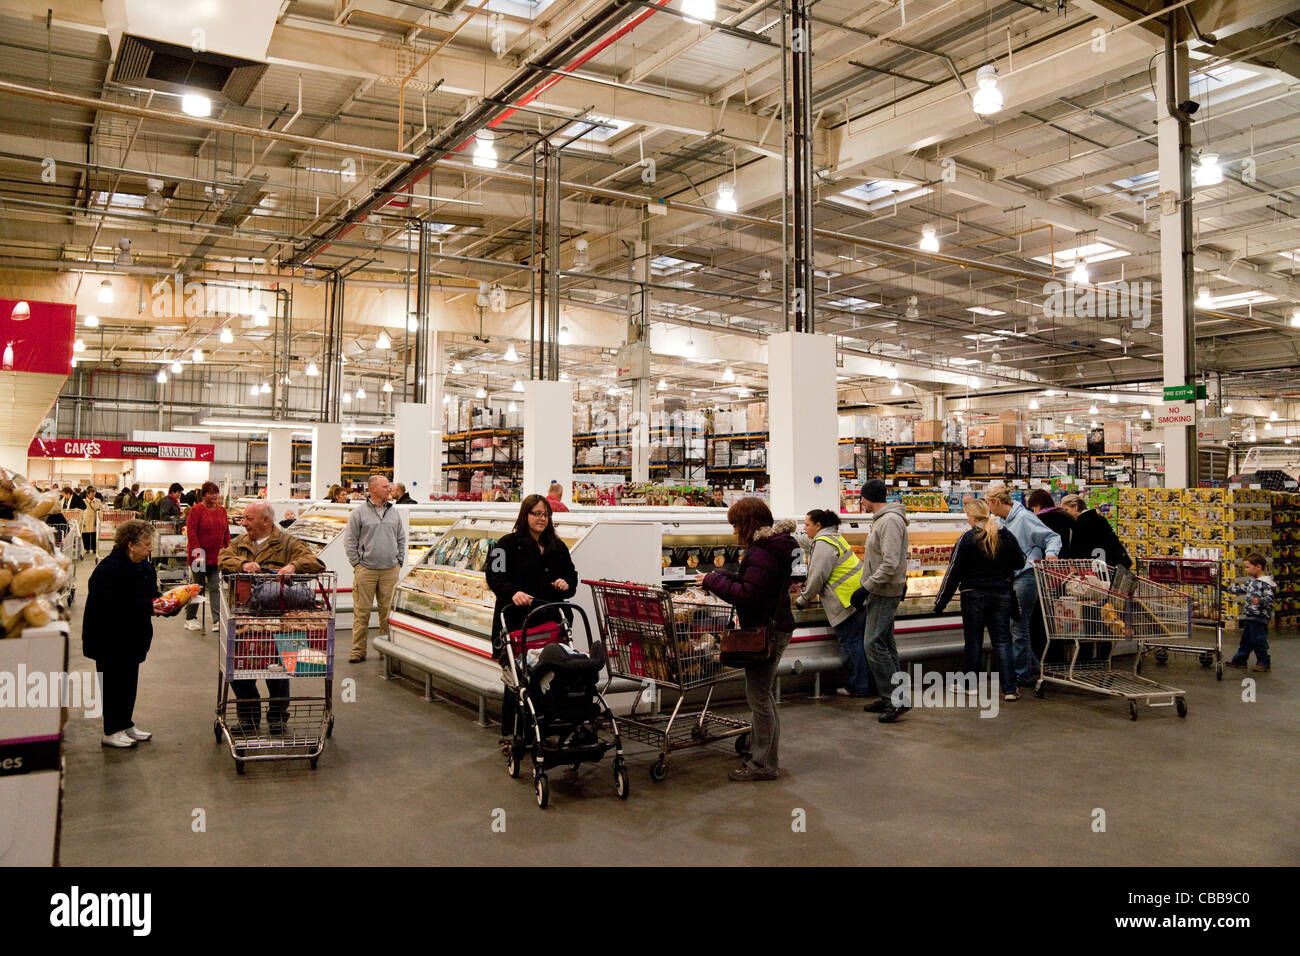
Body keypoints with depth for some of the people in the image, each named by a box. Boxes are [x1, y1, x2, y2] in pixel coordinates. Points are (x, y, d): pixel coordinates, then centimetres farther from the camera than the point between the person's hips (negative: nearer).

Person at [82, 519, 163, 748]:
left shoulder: (144, 566, 5)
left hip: (132, 637, 8)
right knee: (114, 682, 0)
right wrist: (148, 607, -28)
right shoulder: (109, 569, -22)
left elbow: (149, 593, 17)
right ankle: (111, 732, 11)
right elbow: (109, 607, -28)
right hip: (110, 639, -8)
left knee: (130, 680, 15)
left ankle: (126, 724, 27)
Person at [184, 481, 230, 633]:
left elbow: (226, 533, 13)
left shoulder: (222, 511, 9)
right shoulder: (196, 510, -8)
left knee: (215, 588, 1)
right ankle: (190, 618, 21)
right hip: (200, 556, -4)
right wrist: (197, 553, -17)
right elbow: (191, 533, -12)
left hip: (216, 557, 4)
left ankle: (217, 620, 0)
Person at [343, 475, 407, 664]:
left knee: (388, 610, 6)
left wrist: (399, 562, 11)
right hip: (366, 570, -3)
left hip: (390, 571, 4)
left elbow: (401, 539, 19)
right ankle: (358, 651, 4)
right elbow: (350, 541, 1)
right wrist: (356, 564, -4)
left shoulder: (394, 513, 13)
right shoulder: (359, 513, 0)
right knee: (361, 611, -2)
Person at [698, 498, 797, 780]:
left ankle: (764, 764, 4)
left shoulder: (762, 553, -20)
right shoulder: (776, 546, 13)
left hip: (767, 631, -11)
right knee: (764, 695, 20)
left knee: (759, 697, -3)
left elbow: (746, 595, -25)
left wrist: (713, 581, -15)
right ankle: (760, 747, 32)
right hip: (775, 626, 11)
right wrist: (720, 577, 8)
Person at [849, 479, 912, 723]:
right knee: (885, 645, 13)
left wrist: (866, 588, -21)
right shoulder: (882, 520, 16)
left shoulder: (890, 521, -17)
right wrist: (868, 589, 20)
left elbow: (890, 563, -24)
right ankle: (889, 698, 19)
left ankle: (898, 699, -7)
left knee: (875, 645, -12)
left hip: (884, 593, -11)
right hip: (879, 593, 11)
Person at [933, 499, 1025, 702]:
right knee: (1002, 641, 6)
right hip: (1002, 595, 3)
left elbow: (953, 572, -9)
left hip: (974, 595, -3)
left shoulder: (967, 539, -12)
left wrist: (941, 602, -3)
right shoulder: (1006, 536, -1)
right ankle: (1009, 689, 2)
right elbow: (1020, 563, 10)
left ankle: (970, 684, 20)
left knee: (973, 640, 9)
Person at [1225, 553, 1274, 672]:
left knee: (1258, 641, -1)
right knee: (1245, 639, 16)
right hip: (1249, 617, 9)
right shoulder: (1252, 581, 12)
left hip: (1259, 618, -9)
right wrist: (1226, 588, 21)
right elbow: (1240, 589, 23)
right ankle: (1239, 660, 25)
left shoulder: (1266, 583, -16)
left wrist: (1260, 601, -41)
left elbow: (1269, 598, -23)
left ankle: (1264, 663, 11)